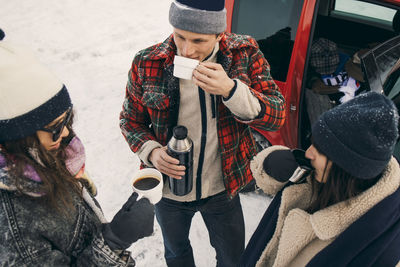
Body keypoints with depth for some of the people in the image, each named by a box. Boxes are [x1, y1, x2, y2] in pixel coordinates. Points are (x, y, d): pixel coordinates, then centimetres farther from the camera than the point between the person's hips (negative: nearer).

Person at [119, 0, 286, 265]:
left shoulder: (244, 53, -16)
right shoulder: (147, 63, -16)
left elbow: (276, 116, -18)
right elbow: (131, 120, -2)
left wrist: (231, 90, -35)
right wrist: (151, 151, -22)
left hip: (222, 188, 0)